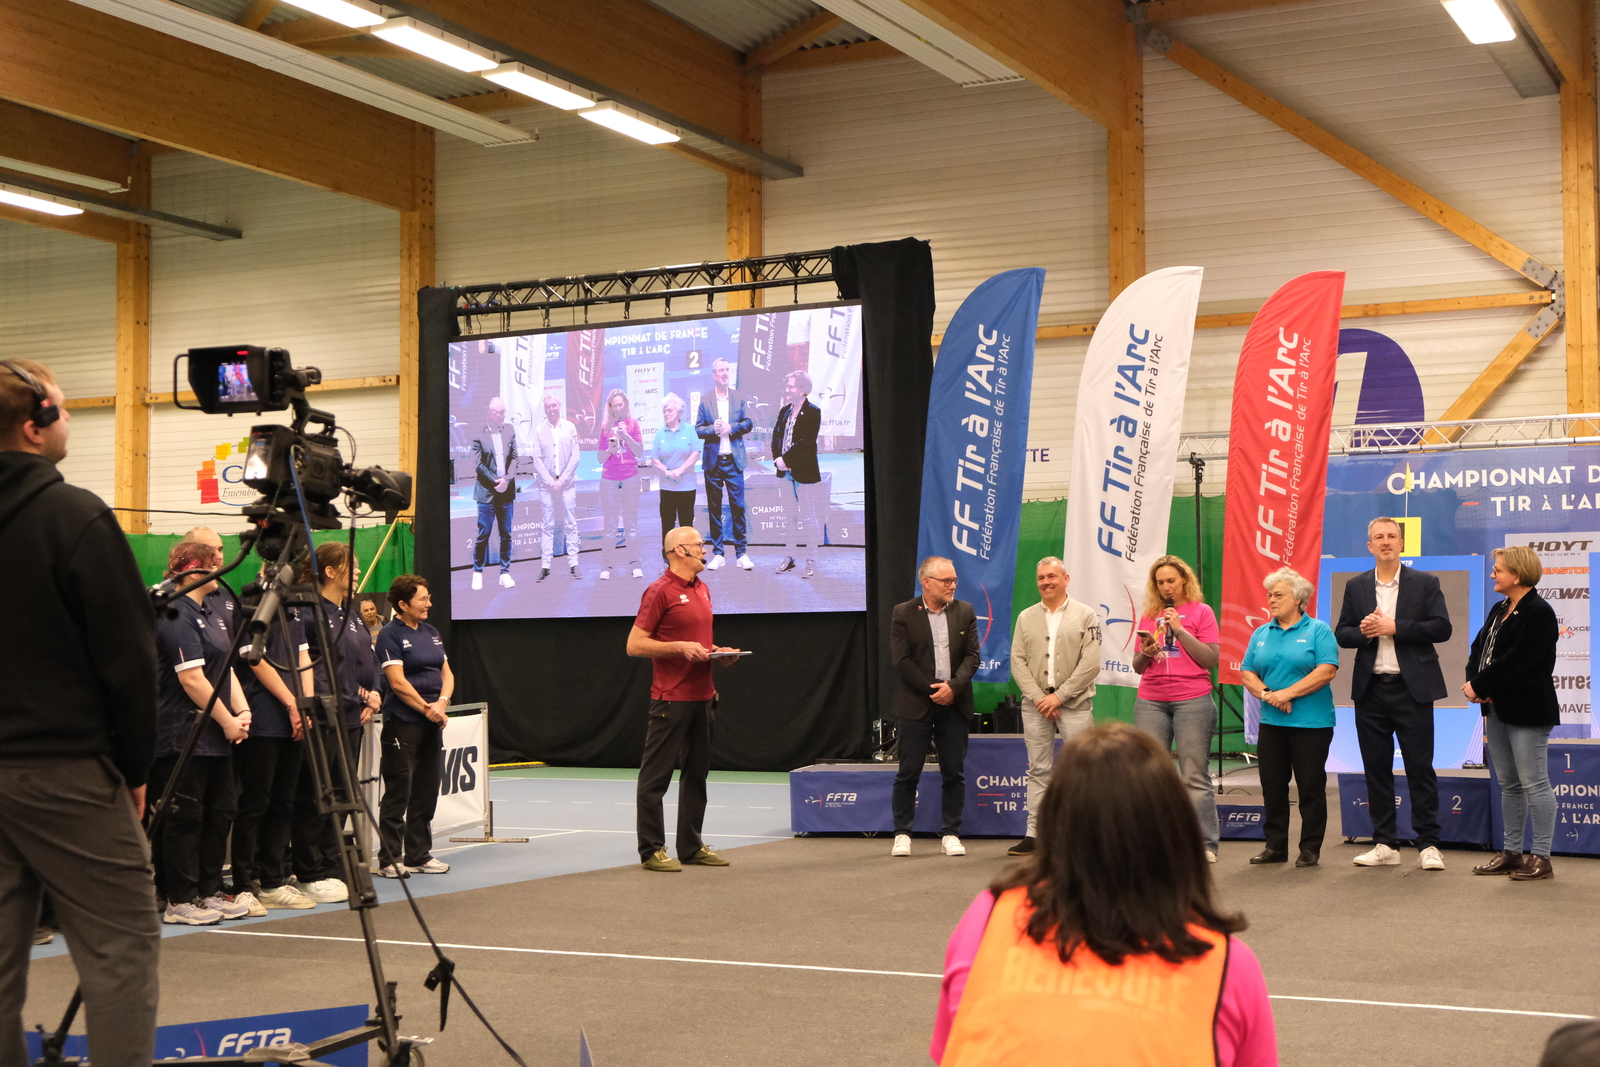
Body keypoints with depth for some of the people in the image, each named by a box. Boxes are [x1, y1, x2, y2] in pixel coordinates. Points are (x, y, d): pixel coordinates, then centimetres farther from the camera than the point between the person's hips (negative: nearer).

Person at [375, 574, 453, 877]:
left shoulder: (431, 633, 16)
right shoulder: (390, 635, -7)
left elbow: (447, 674, 13)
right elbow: (398, 682, -14)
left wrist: (442, 702, -5)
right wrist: (426, 708, -13)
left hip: (432, 724, 8)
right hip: (402, 723, -7)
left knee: (426, 791, 10)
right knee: (398, 792, -6)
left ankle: (419, 855, 18)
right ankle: (390, 859, -1)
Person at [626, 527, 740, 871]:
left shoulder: (702, 590, 15)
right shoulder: (659, 591, -9)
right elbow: (634, 644, -11)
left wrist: (717, 651, 7)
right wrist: (680, 647, -19)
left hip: (702, 696, 8)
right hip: (671, 698, -8)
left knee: (696, 773, 13)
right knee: (656, 775, -2)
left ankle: (691, 846, 21)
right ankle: (652, 850, 3)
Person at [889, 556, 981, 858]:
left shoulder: (965, 612, 8)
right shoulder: (903, 614, -1)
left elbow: (972, 655, 2)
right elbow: (902, 660, -7)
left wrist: (953, 686, -13)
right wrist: (933, 689, -12)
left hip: (954, 704, 3)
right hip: (916, 704, -3)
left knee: (954, 772, 5)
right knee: (908, 773, 1)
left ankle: (950, 834, 14)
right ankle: (902, 833, 11)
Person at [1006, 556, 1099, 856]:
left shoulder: (1085, 616, 1)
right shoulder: (1026, 617, 12)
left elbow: (1091, 663, -7)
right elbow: (1018, 662, 6)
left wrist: (1059, 696, -12)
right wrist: (1039, 697, -7)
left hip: (1074, 704, -3)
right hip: (1035, 705, 3)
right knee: (1038, 770, 5)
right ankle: (1034, 834, 7)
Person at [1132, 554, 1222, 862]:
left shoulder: (1201, 612, 2)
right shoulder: (1149, 615, 13)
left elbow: (1211, 658, -6)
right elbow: (1138, 667, 17)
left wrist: (1180, 630, -11)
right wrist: (1145, 653, -5)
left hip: (1192, 700, -4)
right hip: (1150, 702, 4)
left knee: (1195, 775, -4)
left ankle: (1207, 845, 0)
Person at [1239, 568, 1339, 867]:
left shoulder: (1318, 630, -3)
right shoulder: (1261, 633, 13)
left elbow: (1326, 671, -14)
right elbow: (1247, 673, 8)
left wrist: (1288, 692, -17)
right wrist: (1266, 693, -11)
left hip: (1311, 722, -5)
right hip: (1271, 721, 5)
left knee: (1311, 787, 0)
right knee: (1272, 786, 6)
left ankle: (1310, 849, 7)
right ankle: (1275, 846, 15)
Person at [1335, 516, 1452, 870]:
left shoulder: (1425, 583, 2)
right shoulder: (1356, 586, 10)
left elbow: (1442, 628, -8)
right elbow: (1342, 633, 9)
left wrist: (1395, 627, -15)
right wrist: (1364, 632, -13)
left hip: (1412, 688, -3)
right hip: (1371, 690, 3)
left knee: (1420, 767, -2)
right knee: (1376, 768, 6)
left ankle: (1428, 845, 4)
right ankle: (1384, 845, 13)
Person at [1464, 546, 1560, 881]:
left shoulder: (1539, 613, -14)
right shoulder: (1499, 610, 15)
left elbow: (1516, 661, -21)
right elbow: (1479, 648, 11)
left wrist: (1479, 686, -15)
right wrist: (1474, 682, -7)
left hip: (1527, 712, -9)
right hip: (1497, 709, 9)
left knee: (1534, 784, -4)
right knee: (1508, 784, 13)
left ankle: (1541, 857, 1)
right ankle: (1511, 852, 20)